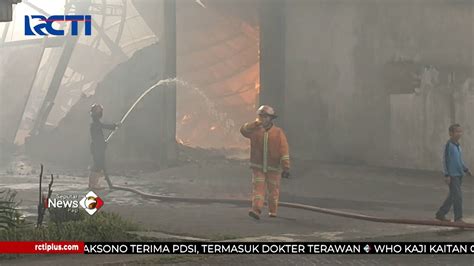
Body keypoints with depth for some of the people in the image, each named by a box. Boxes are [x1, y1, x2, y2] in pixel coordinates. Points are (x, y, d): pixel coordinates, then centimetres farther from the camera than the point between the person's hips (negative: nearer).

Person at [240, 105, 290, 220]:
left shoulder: (278, 132, -4)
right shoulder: (255, 130, 4)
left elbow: (284, 151, -8)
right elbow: (243, 130, -13)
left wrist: (286, 167, -14)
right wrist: (256, 123, -19)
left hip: (273, 167, -1)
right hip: (258, 167, 1)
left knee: (273, 190, 11)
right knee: (258, 188, -10)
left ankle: (273, 211, 26)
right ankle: (256, 210, -19)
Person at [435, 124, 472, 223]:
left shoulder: (458, 146, 12)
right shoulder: (448, 145, -11)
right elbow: (445, 160, -12)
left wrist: (466, 170, 12)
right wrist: (447, 175, -14)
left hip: (459, 175, 8)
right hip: (452, 175, -8)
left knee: (452, 196, 12)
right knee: (458, 196, -9)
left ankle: (440, 214, 22)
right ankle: (458, 217, -1)